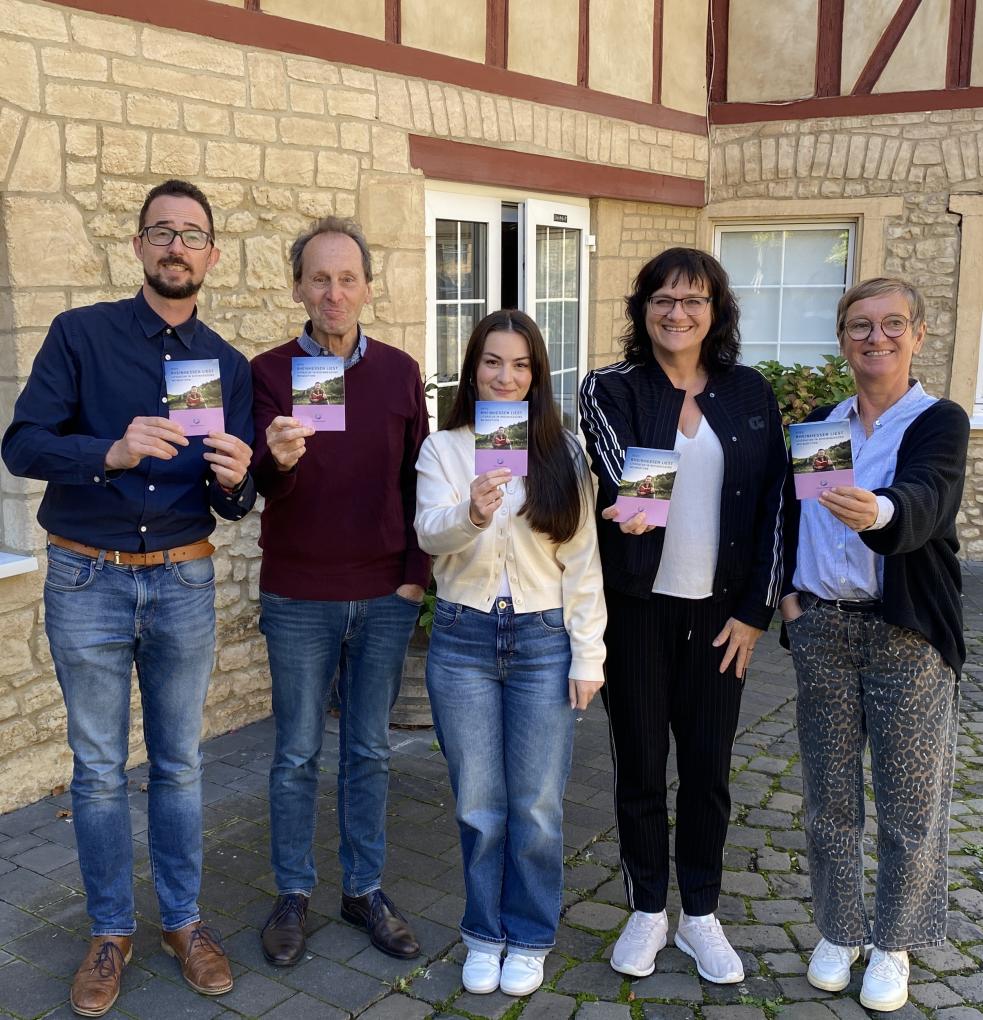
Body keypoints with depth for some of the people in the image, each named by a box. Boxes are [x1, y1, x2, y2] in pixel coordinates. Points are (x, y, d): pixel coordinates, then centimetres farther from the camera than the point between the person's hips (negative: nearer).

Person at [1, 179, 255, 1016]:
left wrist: (234, 477, -20)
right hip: (86, 579, -2)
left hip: (184, 580, 2)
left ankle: (184, 918, 29)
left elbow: (236, 504, 4)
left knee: (180, 763, 12)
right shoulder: (81, 334, -3)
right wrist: (112, 451, -30)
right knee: (99, 770, 10)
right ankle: (111, 930, 27)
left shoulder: (229, 366, 5)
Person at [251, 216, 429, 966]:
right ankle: (294, 895, 27)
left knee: (370, 751, 13)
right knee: (297, 754, 10)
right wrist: (278, 461, -35)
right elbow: (260, 485, -12)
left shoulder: (400, 372, 2)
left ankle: (366, 889, 28)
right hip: (298, 599, -1)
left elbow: (418, 481, 5)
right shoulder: (269, 372, -4)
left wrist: (416, 573, -1)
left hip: (386, 597, 2)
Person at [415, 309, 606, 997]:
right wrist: (471, 512, -38)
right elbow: (429, 532, -16)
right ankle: (484, 934, 31)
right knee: (479, 806, 10)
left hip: (543, 642, 0)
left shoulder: (564, 452, 0)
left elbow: (583, 561, 0)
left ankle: (529, 939, 28)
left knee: (537, 807, 8)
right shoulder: (443, 449, 0)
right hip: (463, 640, 0)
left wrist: (588, 654, -4)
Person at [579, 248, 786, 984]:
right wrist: (633, 507, -45)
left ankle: (701, 915, 27)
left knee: (708, 764, 9)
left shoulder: (749, 393, 4)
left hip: (721, 609, 2)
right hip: (637, 605, -1)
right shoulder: (611, 389, -3)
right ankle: (648, 910, 27)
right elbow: (618, 469, -21)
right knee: (640, 762, 8)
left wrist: (756, 610, -2)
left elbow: (771, 503, 3)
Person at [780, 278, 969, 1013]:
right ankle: (839, 932, 30)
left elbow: (924, 501, -25)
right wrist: (786, 588, 1)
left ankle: (893, 945, 26)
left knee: (910, 801, 5)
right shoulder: (817, 426, 9)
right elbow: (784, 512, 16)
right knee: (829, 794, 12)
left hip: (907, 633, -3)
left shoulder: (939, 422, -5)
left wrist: (878, 512, -47)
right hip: (821, 627, 4)